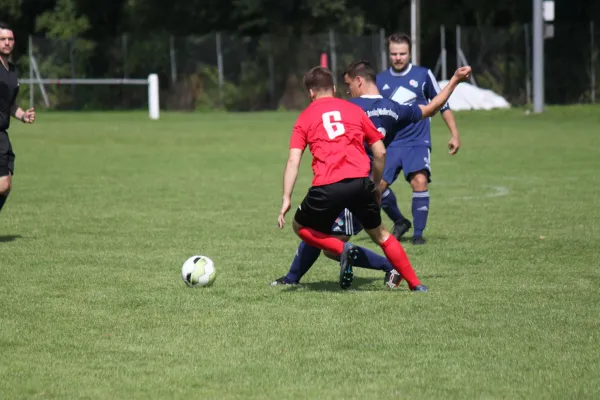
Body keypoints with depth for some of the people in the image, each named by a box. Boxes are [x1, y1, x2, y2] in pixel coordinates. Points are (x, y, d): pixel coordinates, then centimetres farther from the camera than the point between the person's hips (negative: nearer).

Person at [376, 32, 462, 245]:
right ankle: (400, 222, 13)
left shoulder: (423, 75, 3)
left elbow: (442, 104, 9)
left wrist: (454, 134, 4)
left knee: (419, 181, -25)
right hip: (390, 145, 3)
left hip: (418, 142, -3)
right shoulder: (379, 80, 9)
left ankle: (418, 233, -10)